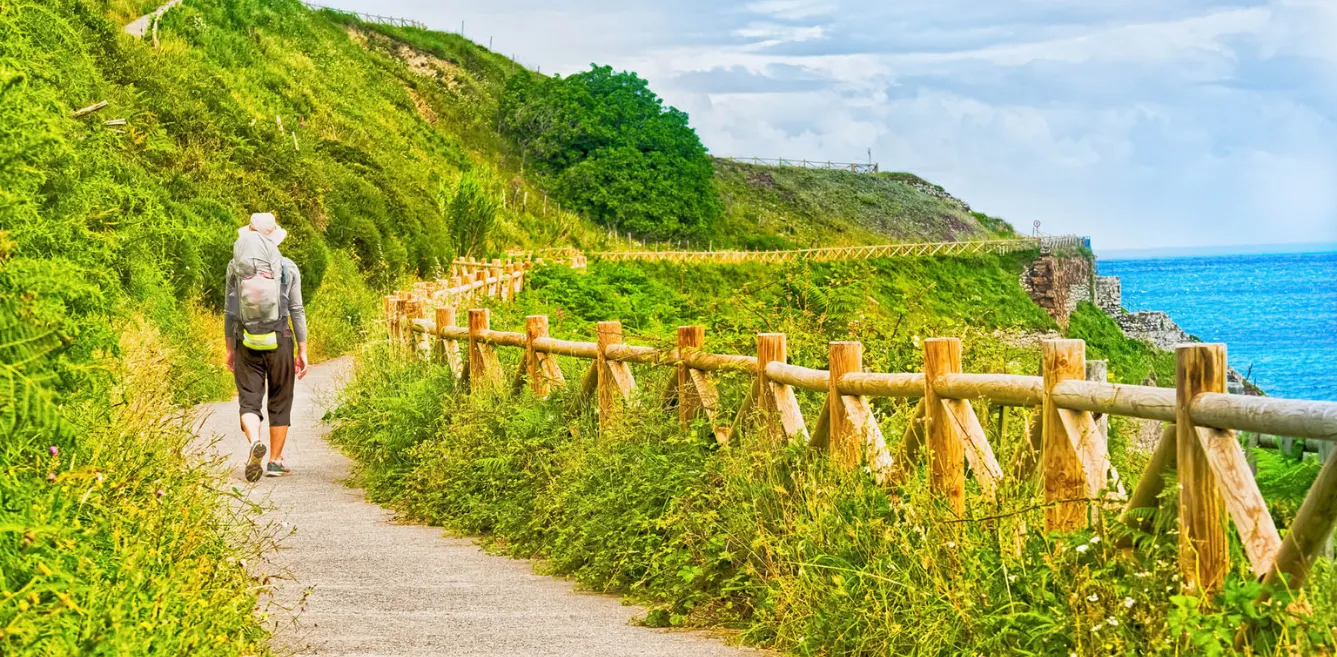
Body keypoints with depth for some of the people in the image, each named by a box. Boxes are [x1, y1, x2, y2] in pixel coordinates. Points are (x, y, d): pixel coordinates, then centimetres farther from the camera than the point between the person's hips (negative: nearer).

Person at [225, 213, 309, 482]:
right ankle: (275, 461, 14)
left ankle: (254, 441, -26)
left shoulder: (236, 267, 2)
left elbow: (230, 311, 4)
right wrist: (302, 350, 5)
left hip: (247, 343, 1)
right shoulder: (288, 268, -1)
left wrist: (229, 348, 12)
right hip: (279, 342, -1)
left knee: (249, 399, 2)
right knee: (279, 403, 11)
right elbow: (297, 311, 0)